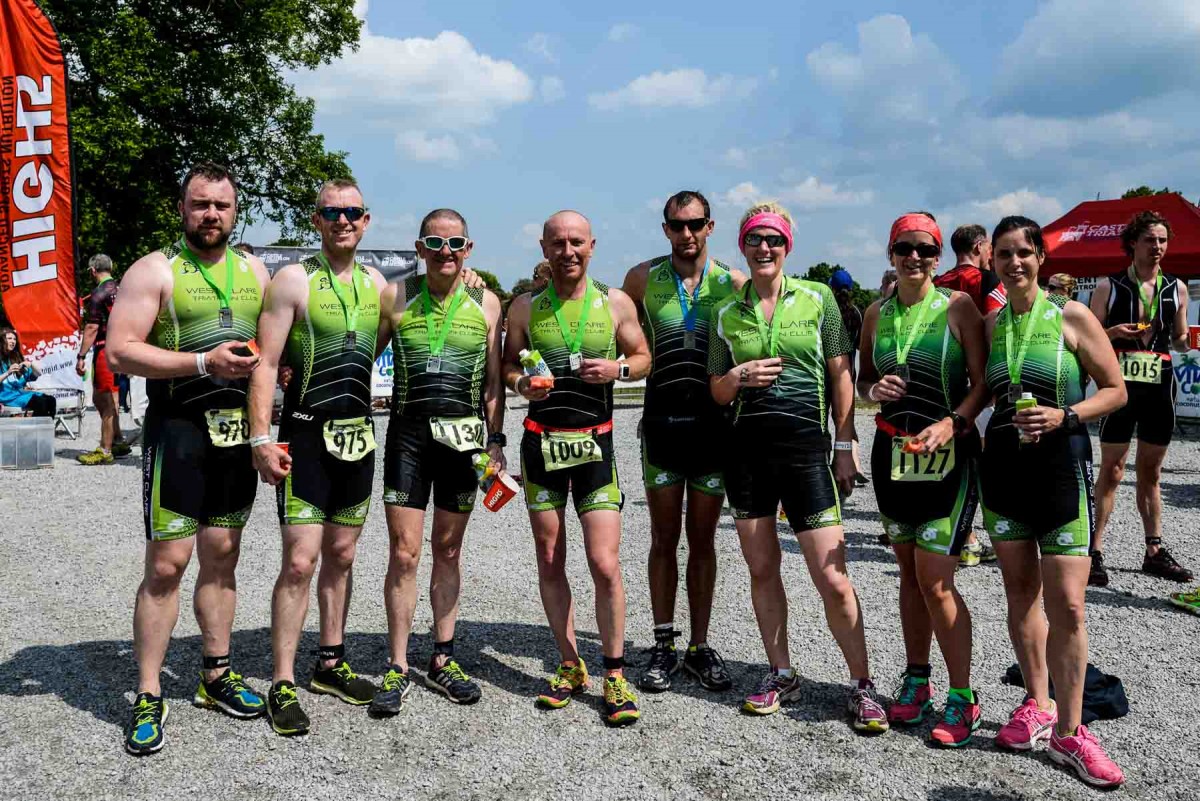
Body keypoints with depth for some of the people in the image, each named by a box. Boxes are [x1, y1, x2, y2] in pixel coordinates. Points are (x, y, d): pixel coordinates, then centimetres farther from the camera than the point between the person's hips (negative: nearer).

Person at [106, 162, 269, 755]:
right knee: (167, 564, -6)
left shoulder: (253, 271, 13)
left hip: (238, 431, 5)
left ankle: (215, 676, 24)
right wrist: (204, 362, -20)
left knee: (222, 557, 12)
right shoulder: (155, 270, -3)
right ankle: (147, 699, 5)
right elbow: (119, 352, -12)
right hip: (178, 429, -5)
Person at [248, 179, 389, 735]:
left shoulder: (376, 284, 10)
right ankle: (283, 685, 1)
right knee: (300, 562, -8)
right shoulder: (294, 280, -7)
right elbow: (265, 364, -12)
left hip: (358, 436, 6)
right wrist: (260, 439, -18)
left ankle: (330, 665, 26)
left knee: (341, 556, 13)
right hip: (306, 435, -6)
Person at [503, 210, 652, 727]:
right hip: (541, 442, 2)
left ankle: (614, 676, 6)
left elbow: (643, 358, 11)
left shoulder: (615, 303, 2)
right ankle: (570, 665, 23)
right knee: (549, 561, 8)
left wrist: (618, 368, -11)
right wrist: (520, 384, -10)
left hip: (595, 442, -2)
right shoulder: (525, 307, 5)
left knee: (605, 565, -8)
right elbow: (507, 363, 12)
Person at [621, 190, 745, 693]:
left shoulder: (733, 283, 1)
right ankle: (663, 646, 15)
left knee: (702, 539, 8)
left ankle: (700, 647, 18)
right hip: (662, 421, 0)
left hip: (714, 422, 0)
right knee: (664, 538, 6)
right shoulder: (643, 279, 3)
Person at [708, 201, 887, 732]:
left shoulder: (818, 299, 3)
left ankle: (861, 685, 10)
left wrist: (845, 446, -1)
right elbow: (716, 390, 13)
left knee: (833, 578, -5)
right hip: (746, 448, 3)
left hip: (806, 446, -3)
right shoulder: (727, 313, 8)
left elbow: (841, 376, 4)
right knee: (761, 569, 10)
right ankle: (781, 674, 25)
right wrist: (741, 376, -9)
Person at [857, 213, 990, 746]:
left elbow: (982, 382, -8)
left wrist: (950, 423, -23)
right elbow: (863, 378, 18)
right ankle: (916, 681, 25)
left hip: (947, 454, -5)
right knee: (909, 573, 12)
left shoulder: (958, 307, -4)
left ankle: (962, 698, 4)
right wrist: (874, 389, -5)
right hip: (892, 451, 5)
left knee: (935, 581, -9)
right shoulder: (877, 314, 9)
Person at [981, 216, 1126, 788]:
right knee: (1020, 591, 11)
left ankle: (1068, 732, 4)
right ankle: (1037, 704, 26)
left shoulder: (1072, 317, -5)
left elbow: (1115, 391, -3)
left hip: (1060, 464, -4)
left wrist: (1064, 415, -18)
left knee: (1067, 604, -7)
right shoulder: (990, 324, 8)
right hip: (1002, 463, 4)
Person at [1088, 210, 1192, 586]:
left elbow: (1179, 340, 17)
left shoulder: (1177, 288, 10)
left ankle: (1154, 551, 20)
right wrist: (1114, 332, -17)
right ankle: (1096, 552, -3)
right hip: (1120, 384, -4)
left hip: (1160, 386, 4)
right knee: (1111, 470, -6)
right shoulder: (1109, 287, 0)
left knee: (1151, 471, 12)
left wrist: (1190, 341, -4)